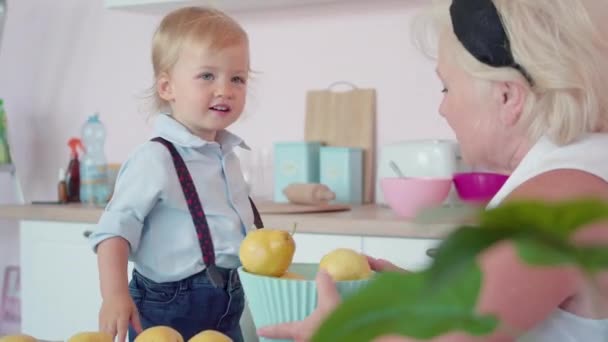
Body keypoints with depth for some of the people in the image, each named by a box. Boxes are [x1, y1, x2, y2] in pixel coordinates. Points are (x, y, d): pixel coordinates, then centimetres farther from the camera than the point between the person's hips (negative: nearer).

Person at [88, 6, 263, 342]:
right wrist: (115, 295, -30)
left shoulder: (226, 154, 8)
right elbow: (115, 229, -21)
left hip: (226, 304, 8)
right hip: (168, 310, -8)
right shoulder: (155, 159, -17)